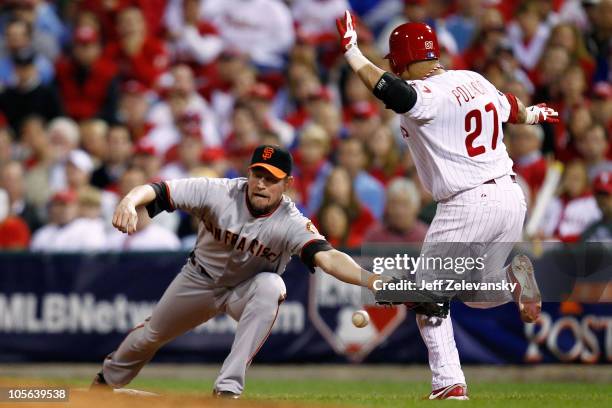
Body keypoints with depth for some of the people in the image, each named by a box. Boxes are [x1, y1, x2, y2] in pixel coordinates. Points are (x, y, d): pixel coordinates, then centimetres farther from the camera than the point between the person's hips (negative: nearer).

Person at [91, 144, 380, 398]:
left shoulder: (291, 224, -33)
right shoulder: (219, 193, -28)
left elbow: (327, 257, -50)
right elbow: (156, 191, -29)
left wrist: (371, 280, -69)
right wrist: (129, 202, -53)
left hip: (247, 290, -2)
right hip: (200, 280, 2)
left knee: (270, 286, -36)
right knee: (151, 335, 16)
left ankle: (228, 387, -33)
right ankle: (107, 379, 53)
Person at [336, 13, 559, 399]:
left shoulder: (424, 95, -14)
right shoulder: (475, 80, 10)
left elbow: (387, 88, -34)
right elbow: (510, 108, 28)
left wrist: (351, 51, -27)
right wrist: (534, 114, 49)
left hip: (467, 205, -7)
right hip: (511, 197, 7)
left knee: (430, 294, 6)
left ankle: (449, 383, -4)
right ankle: (511, 274, -8)